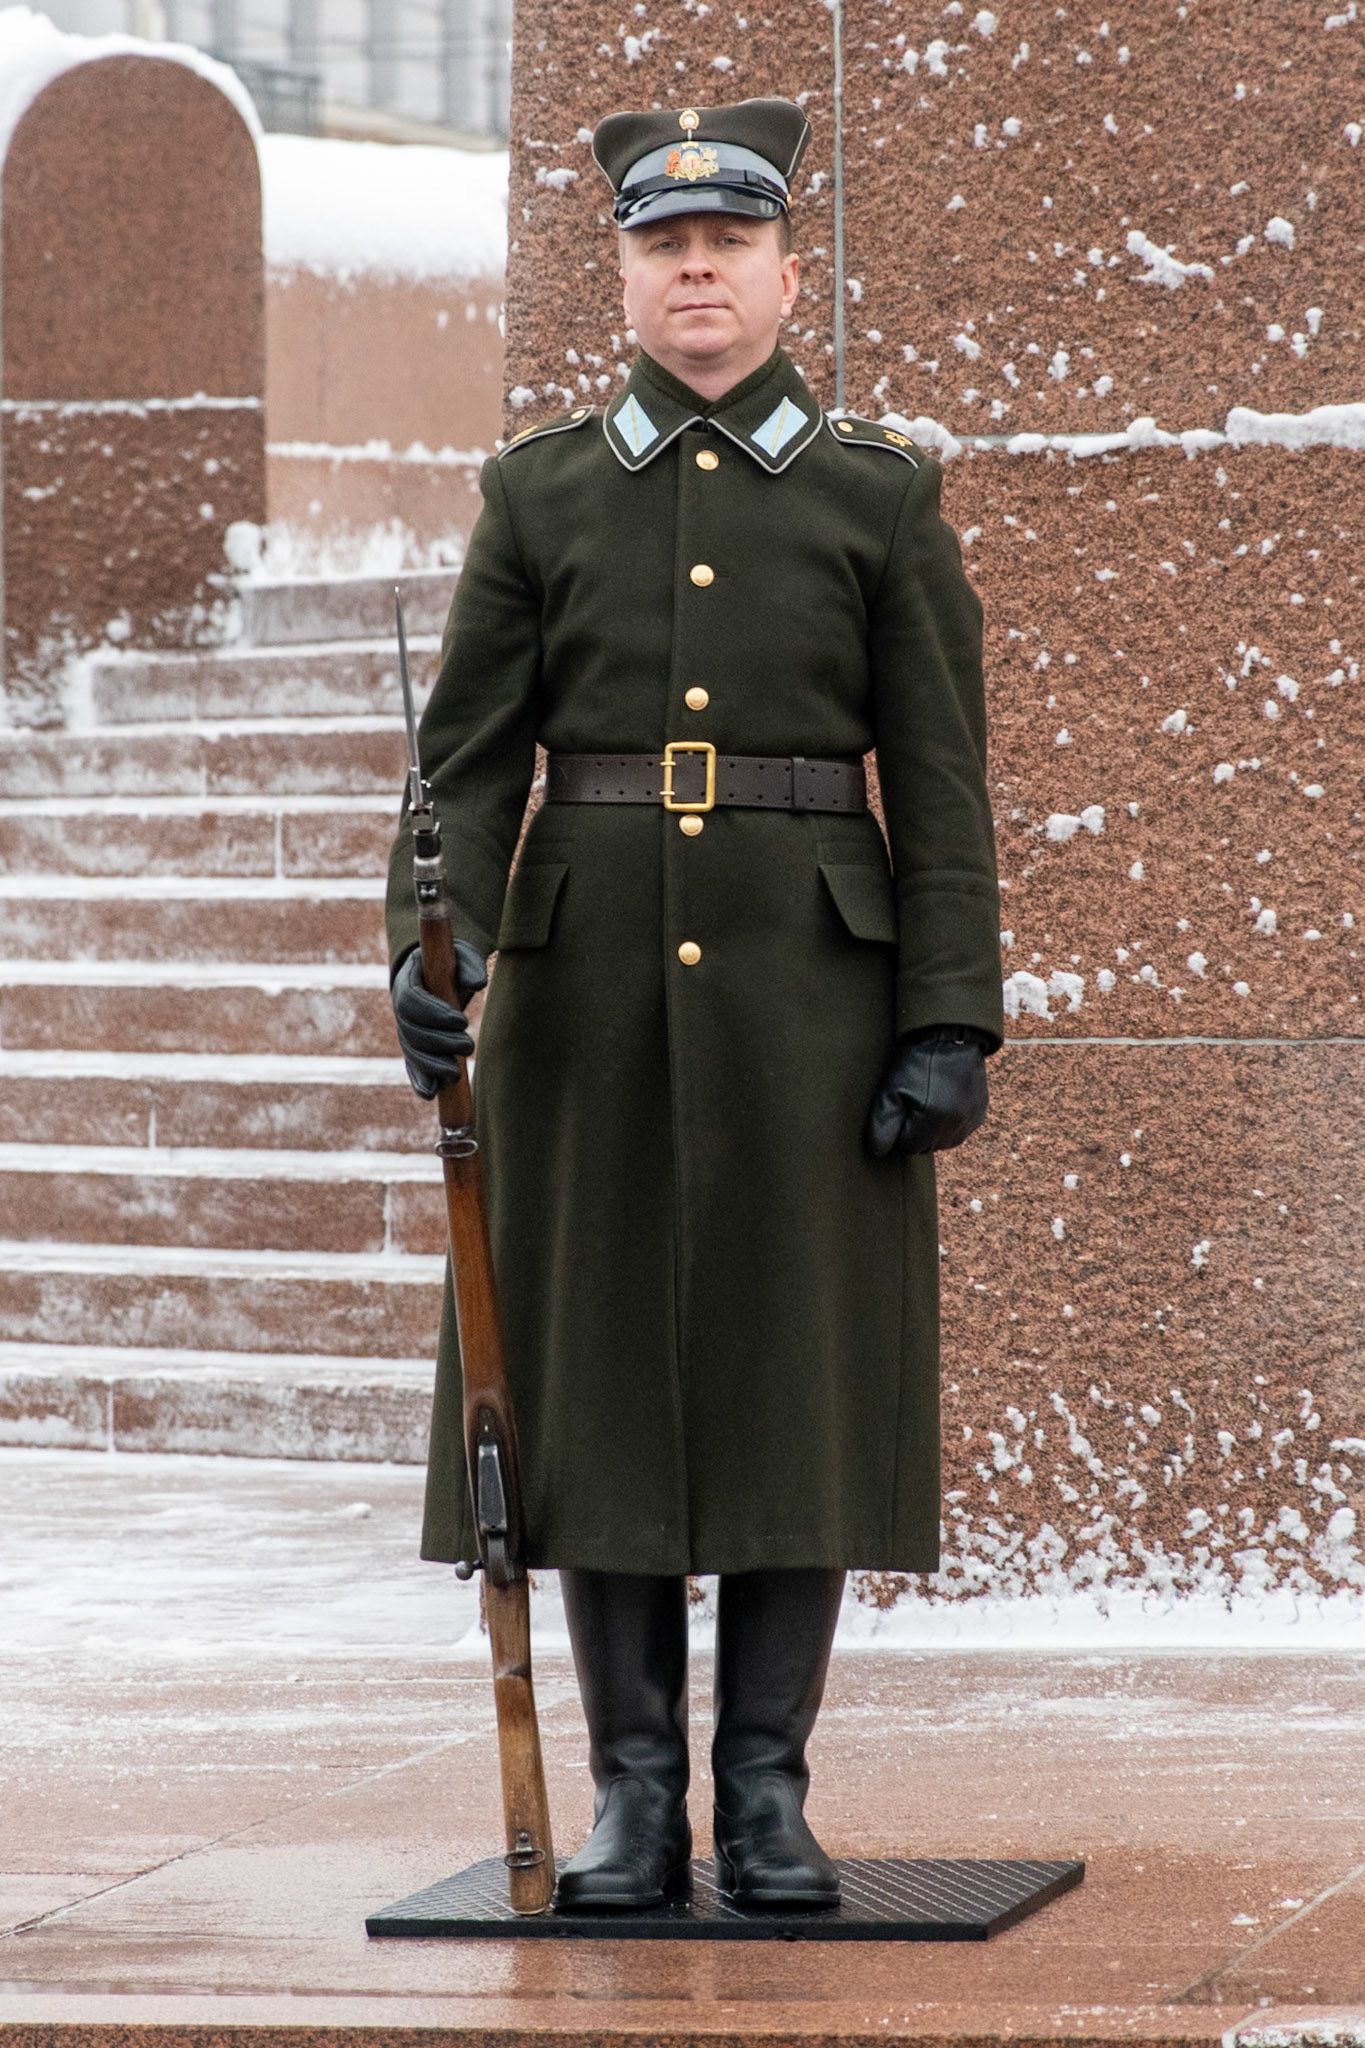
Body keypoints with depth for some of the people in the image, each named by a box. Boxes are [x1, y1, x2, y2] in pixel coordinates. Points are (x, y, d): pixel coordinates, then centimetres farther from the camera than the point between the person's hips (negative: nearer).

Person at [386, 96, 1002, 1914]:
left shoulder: (883, 498, 5)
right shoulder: (542, 493, 8)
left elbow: (940, 786, 1)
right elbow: (470, 751, 4)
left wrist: (951, 1021, -7)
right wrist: (431, 946, -12)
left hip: (805, 978, -1)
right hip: (589, 981, 1)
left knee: (797, 1361, 0)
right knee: (600, 1365, 1)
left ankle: (769, 1797, 7)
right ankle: (636, 1797, 8)